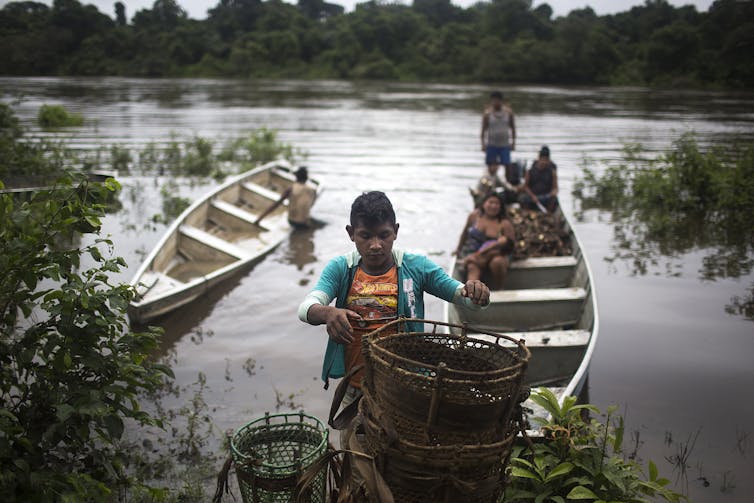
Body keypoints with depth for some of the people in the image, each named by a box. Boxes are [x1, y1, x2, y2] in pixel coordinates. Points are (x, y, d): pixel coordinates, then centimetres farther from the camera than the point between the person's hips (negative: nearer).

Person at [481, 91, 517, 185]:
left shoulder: (508, 112, 1)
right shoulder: (487, 113, -5)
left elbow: (513, 128, 9)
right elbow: (483, 129, -1)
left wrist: (513, 142, 5)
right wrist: (483, 144, -7)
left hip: (505, 144, 1)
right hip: (491, 145, -1)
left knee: (508, 165, -6)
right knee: (491, 167, 2)